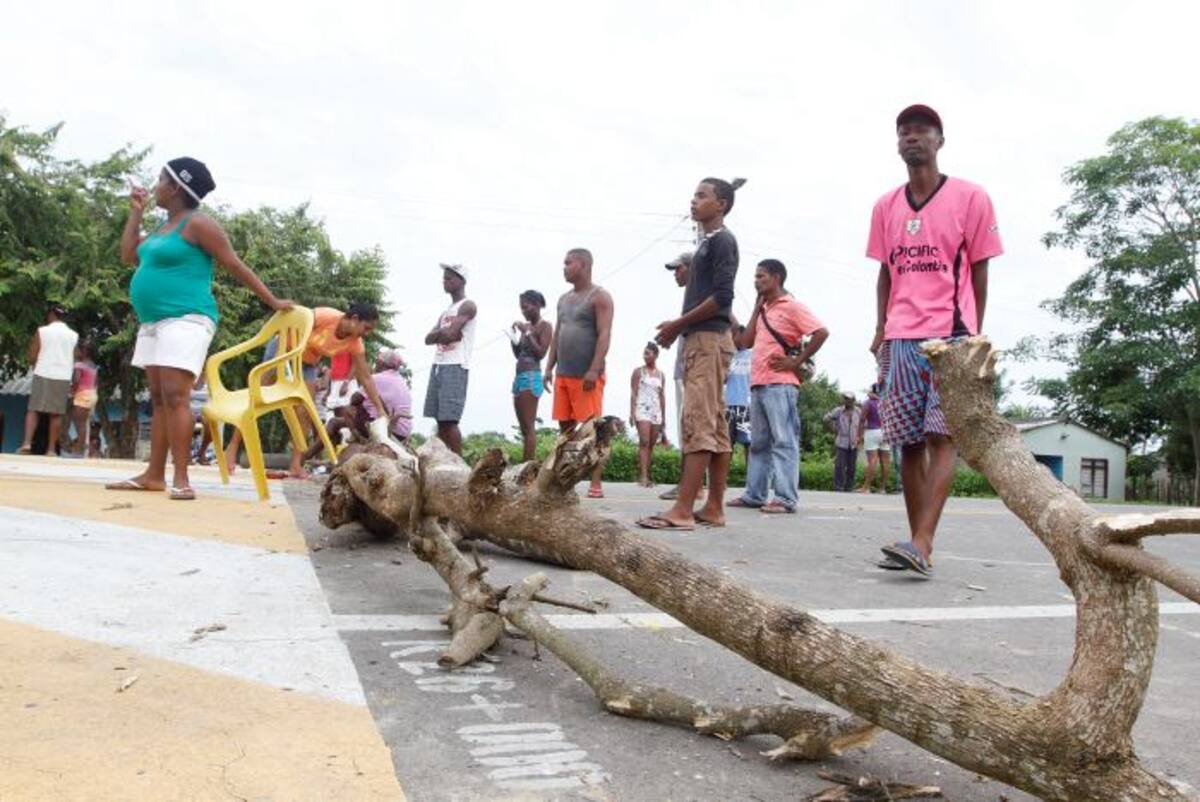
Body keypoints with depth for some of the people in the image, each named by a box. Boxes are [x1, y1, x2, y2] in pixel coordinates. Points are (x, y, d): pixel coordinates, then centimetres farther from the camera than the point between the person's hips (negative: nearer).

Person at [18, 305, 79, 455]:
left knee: (33, 410, 5)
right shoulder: (74, 335, 7)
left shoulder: (42, 331, 0)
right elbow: (76, 361, 10)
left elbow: (32, 358, 0)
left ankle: (27, 443, -9)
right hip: (63, 377, 2)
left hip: (43, 375, -1)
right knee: (56, 413, 2)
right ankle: (51, 449, 1)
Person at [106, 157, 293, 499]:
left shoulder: (197, 223, -8)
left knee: (175, 397, -17)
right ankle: (154, 475, 9)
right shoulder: (163, 226, 19)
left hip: (185, 320, -10)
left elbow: (236, 266, -8)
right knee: (158, 399, 7)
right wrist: (136, 212, 20)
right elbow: (128, 256, 22)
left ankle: (181, 479, -19)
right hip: (153, 322, 10)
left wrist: (272, 301, -7)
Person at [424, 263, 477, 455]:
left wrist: (438, 334, 4)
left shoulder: (467, 306, -2)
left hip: (455, 367, -8)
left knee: (449, 420, -13)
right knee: (440, 420, 5)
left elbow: (450, 334, -15)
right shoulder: (446, 311, 23)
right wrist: (443, 333, -5)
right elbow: (428, 338, 13)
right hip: (438, 366, 8)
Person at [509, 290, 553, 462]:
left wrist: (527, 333, -13)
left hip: (531, 377, -9)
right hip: (519, 376, 9)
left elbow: (541, 353, -14)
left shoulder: (545, 326, -4)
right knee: (523, 427, 6)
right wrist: (513, 337, 5)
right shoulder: (526, 326, 17)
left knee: (529, 426, -12)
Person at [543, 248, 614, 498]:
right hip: (563, 375, 8)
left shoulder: (599, 296, -3)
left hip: (587, 376, -7)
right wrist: (549, 368, 12)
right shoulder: (564, 299, 20)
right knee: (565, 428, 7)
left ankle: (596, 484, -7)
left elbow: (605, 335, -13)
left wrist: (594, 370, -22)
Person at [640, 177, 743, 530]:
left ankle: (682, 510, -19)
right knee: (715, 426, 6)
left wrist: (678, 324, -12)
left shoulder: (721, 240, -6)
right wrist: (679, 327, 10)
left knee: (697, 423, -15)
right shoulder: (709, 243, 23)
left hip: (708, 339, -10)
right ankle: (714, 508, 7)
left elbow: (722, 296, -16)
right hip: (703, 339, 10)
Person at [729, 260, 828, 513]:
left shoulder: (792, 306, -3)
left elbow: (821, 332, -12)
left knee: (784, 441, -8)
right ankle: (754, 494, 17)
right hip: (758, 384, 9)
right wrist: (757, 309, 13)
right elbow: (746, 342, 15)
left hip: (780, 384, -9)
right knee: (759, 442, 11)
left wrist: (797, 362, -12)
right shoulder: (763, 310, 21)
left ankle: (786, 498, -9)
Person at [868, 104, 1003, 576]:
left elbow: (978, 271, 3)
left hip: (951, 334, -4)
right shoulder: (885, 207, 14)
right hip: (901, 339, 4)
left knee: (941, 436, -12)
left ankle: (921, 543, -19)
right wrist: (881, 329, 9)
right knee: (908, 441, 3)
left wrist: (973, 335, -1)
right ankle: (919, 544, 9)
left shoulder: (970, 198, 3)